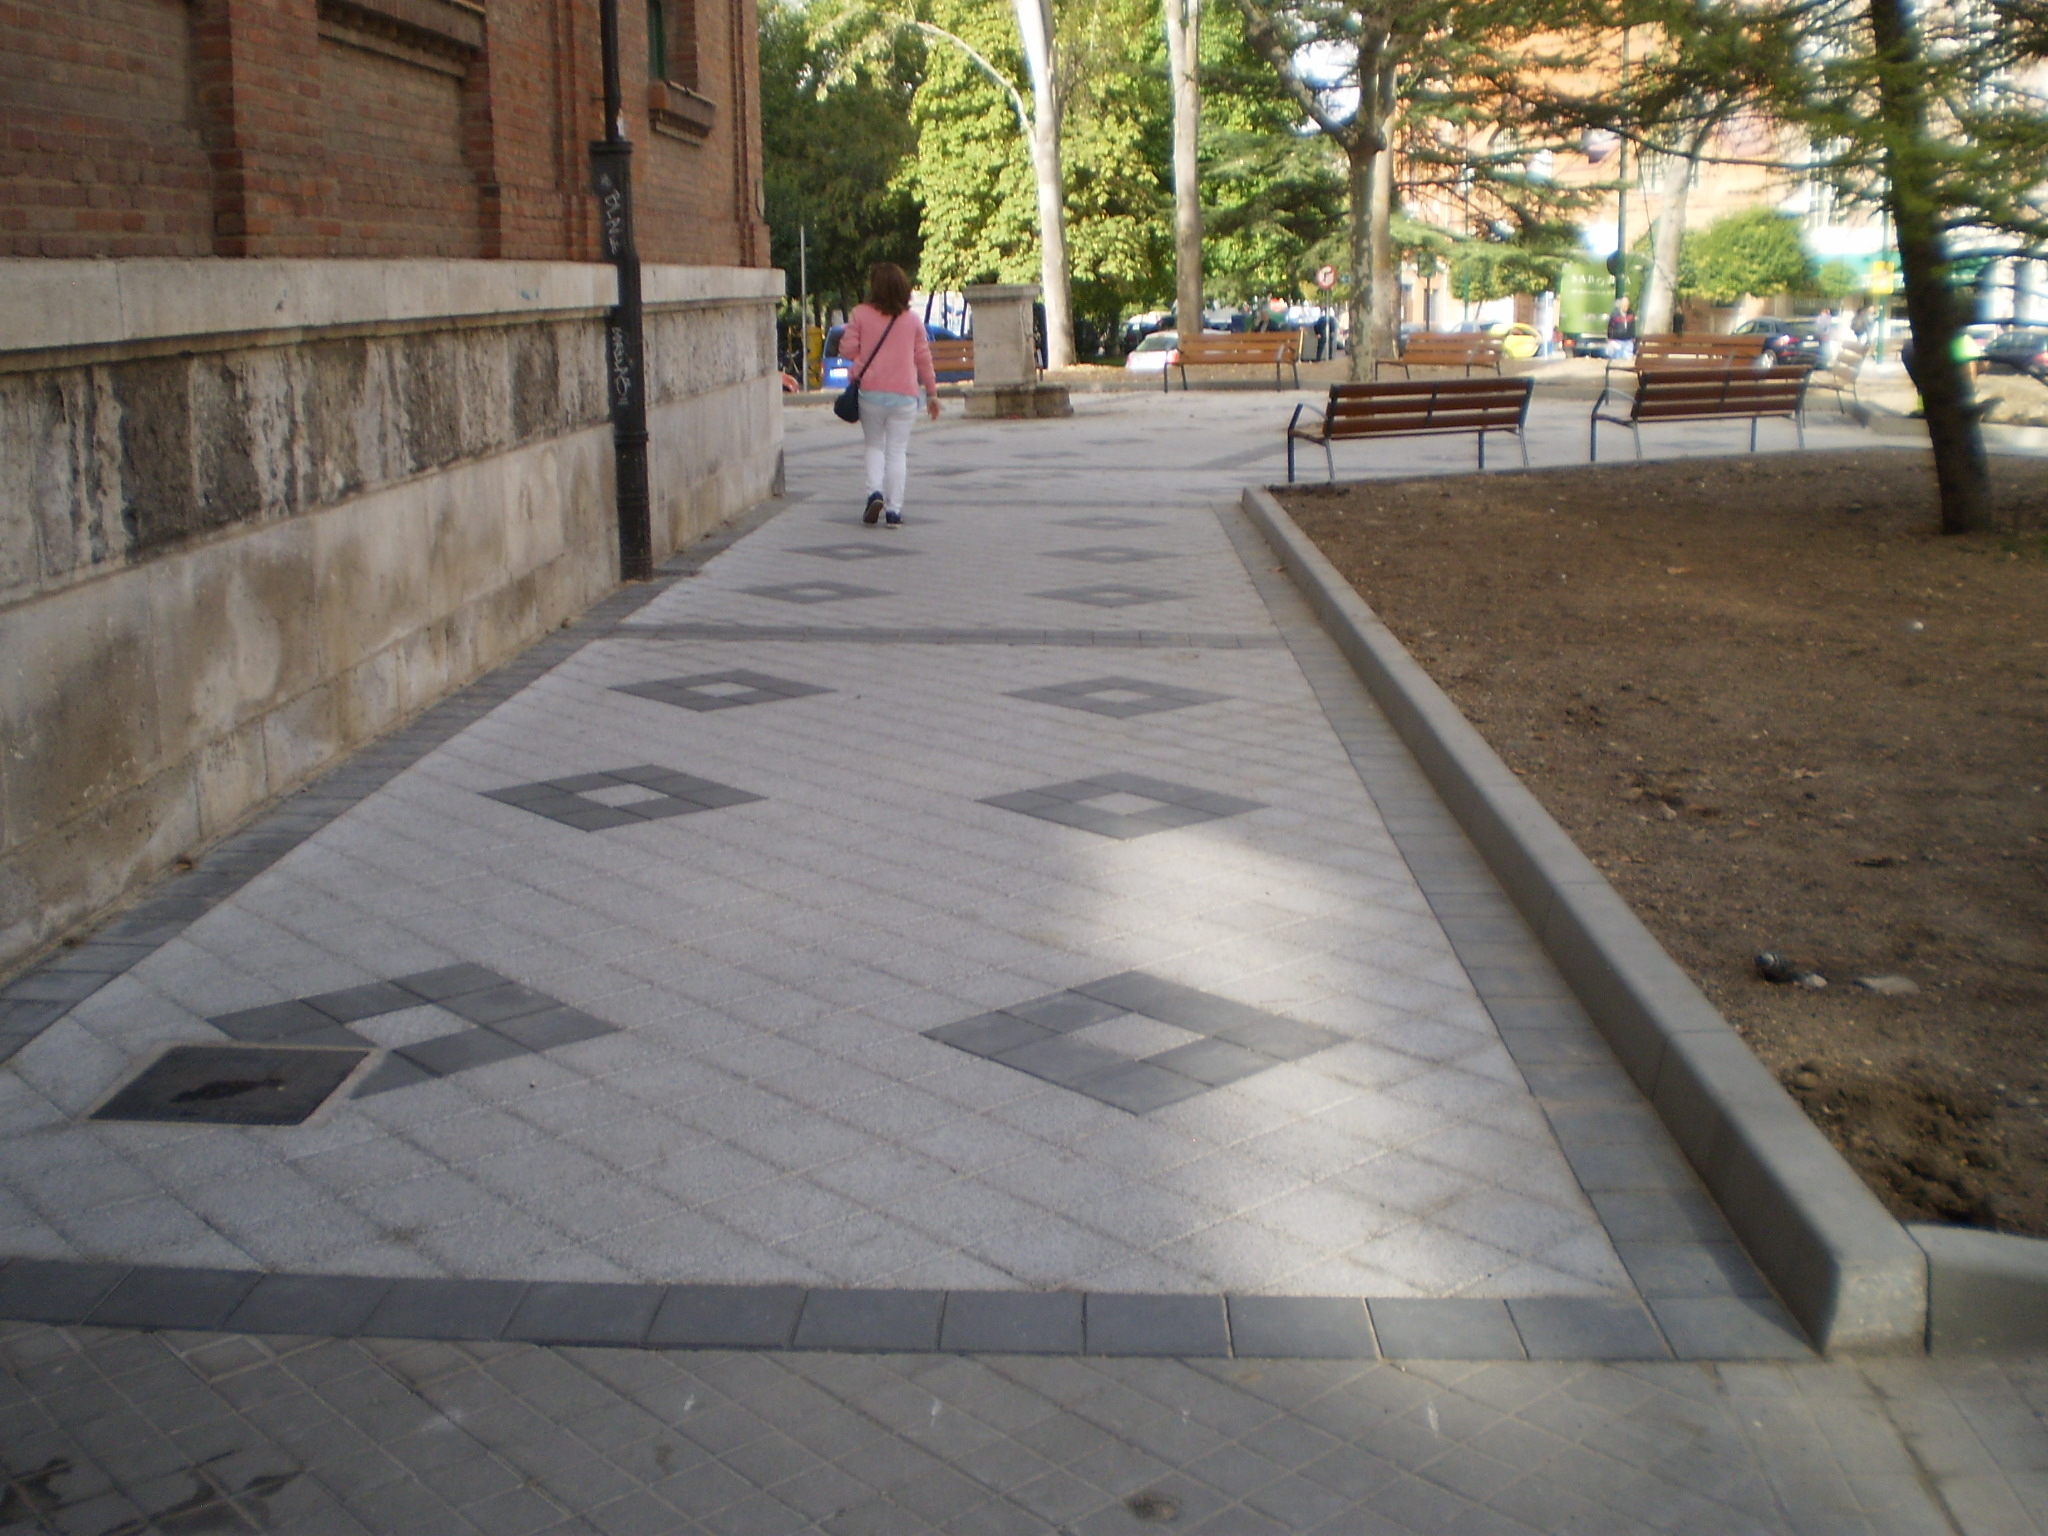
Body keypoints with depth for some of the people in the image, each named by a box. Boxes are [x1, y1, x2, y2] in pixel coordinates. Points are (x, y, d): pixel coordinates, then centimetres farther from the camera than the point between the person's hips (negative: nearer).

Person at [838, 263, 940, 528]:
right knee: (897, 451, 5)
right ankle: (893, 510, 0)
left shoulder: (860, 314, -2)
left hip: (870, 392, 0)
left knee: (874, 446, 16)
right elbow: (923, 357, 6)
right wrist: (932, 393, 14)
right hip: (904, 394, 0)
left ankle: (875, 492, -6)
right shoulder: (912, 320, 3)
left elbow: (847, 349, -4)